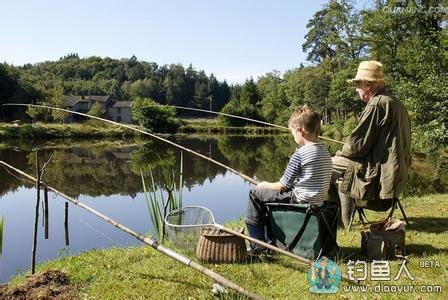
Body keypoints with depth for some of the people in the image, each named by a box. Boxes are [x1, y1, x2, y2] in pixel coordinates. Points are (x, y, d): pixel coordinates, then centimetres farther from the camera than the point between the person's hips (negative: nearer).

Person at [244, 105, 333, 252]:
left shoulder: (300, 154, -18)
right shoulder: (326, 152, 6)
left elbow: (282, 186, -13)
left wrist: (265, 185, 7)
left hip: (300, 200, -9)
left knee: (255, 194, 5)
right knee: (269, 192, 27)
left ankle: (257, 246, 10)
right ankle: (269, 238, 34)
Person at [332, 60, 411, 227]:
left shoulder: (376, 104, -17)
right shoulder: (396, 103, 14)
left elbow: (357, 146, -19)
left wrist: (341, 153, 2)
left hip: (379, 174, -10)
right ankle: (345, 220, 32)